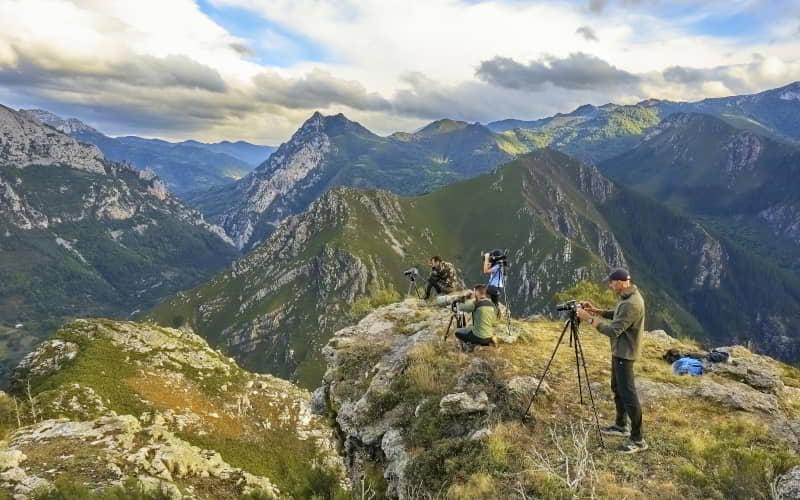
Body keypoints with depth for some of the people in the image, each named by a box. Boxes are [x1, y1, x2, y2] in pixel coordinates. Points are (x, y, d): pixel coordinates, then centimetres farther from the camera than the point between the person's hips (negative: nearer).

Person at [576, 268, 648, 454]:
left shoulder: (631, 303, -27)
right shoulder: (627, 296, 5)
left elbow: (614, 331, -27)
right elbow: (616, 315, 20)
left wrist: (590, 319, -22)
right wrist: (596, 310, 8)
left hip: (625, 354, -11)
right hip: (619, 351, 11)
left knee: (628, 394, -6)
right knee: (617, 388, 21)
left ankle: (638, 439, 2)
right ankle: (620, 426, 34)